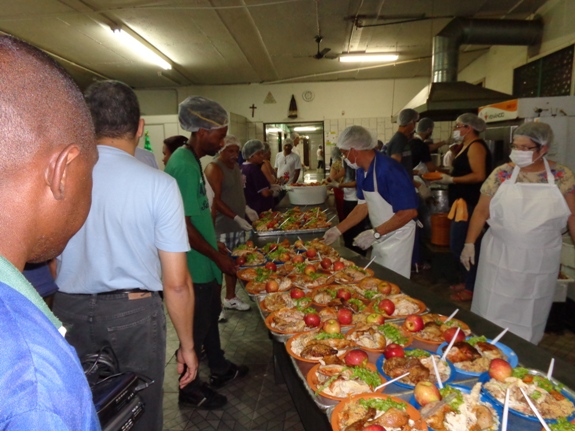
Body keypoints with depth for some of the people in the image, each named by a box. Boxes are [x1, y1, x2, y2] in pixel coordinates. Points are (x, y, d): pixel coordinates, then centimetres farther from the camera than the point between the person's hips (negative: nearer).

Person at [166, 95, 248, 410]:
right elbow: (183, 225, -24)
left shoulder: (191, 161, 9)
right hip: (195, 266, -10)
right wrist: (218, 256, -16)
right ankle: (190, 389, 29)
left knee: (211, 315, 23)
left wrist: (216, 245, 18)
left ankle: (219, 370, 43)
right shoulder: (183, 166, -22)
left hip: (205, 262, 10)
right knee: (196, 327, 7)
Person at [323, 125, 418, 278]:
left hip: (397, 236, -8)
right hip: (381, 236, 8)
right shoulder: (361, 172, 0)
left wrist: (375, 233, -26)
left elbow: (409, 212, -27)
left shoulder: (389, 170, -27)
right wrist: (338, 230, 3)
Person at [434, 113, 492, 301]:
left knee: (460, 245, -6)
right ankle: (468, 282, 27)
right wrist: (448, 176, 7)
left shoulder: (476, 146, -13)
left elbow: (479, 175, -22)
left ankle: (471, 288, 6)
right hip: (462, 201, 10)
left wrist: (451, 180, -17)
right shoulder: (467, 146, 17)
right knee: (461, 244, 14)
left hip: (469, 203, -10)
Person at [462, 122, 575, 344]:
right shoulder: (501, 174, -5)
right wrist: (469, 244, -2)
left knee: (530, 314, 16)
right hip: (500, 257, 0)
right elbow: (481, 211, -1)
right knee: (493, 311, 10)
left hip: (540, 262, 1)